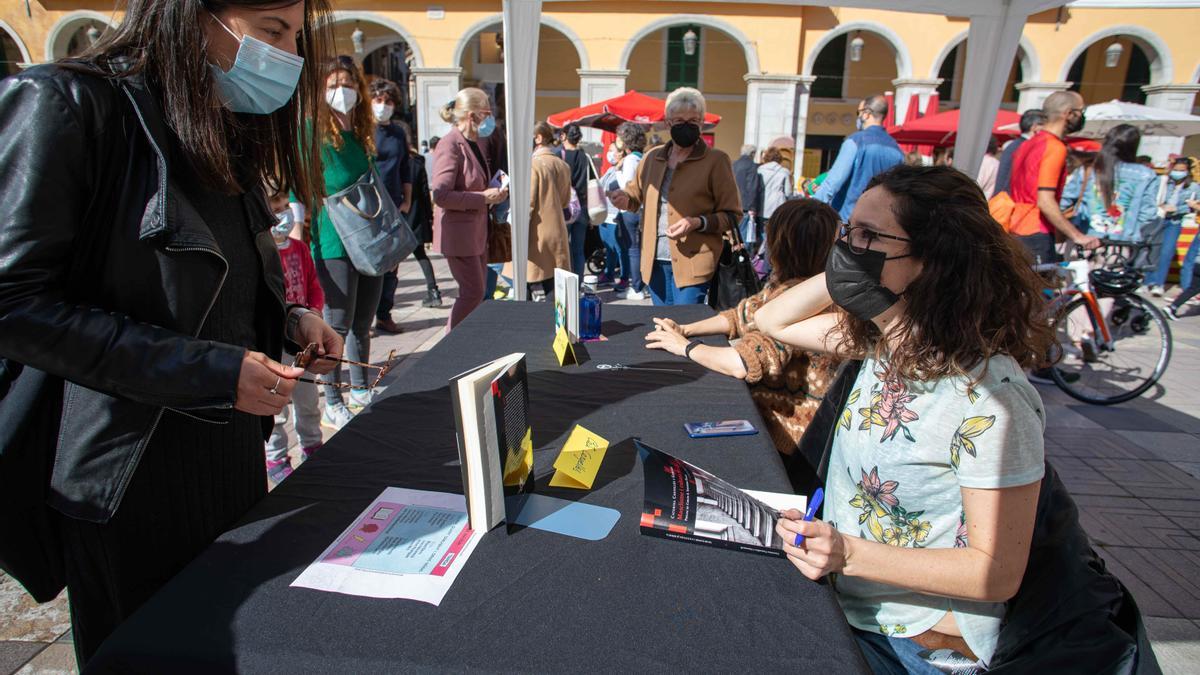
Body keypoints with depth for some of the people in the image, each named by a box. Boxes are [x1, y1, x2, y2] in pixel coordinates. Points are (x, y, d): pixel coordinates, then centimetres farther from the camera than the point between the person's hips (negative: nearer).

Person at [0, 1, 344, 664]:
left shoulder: (227, 139, 10)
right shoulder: (63, 105, -14)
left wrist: (286, 320, -1)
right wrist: (209, 370, -23)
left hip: (232, 457, 7)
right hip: (124, 479, -7)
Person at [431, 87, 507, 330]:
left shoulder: (472, 143, 14)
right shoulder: (450, 145, -16)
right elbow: (441, 195, -24)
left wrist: (494, 191, 9)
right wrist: (484, 197, -21)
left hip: (476, 230, 10)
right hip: (458, 232, -10)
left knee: (478, 290, 13)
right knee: (473, 292, -6)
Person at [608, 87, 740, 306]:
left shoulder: (716, 160, -3)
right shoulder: (652, 157, 10)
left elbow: (732, 215, -2)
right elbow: (637, 194, 25)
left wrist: (698, 223, -18)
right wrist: (625, 198, 2)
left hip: (691, 263, -5)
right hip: (655, 261, 5)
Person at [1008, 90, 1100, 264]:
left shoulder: (1029, 144, 14)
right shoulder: (1055, 148, -12)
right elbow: (1045, 202, -21)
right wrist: (1077, 236, -18)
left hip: (1015, 232, 9)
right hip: (1036, 235, -9)